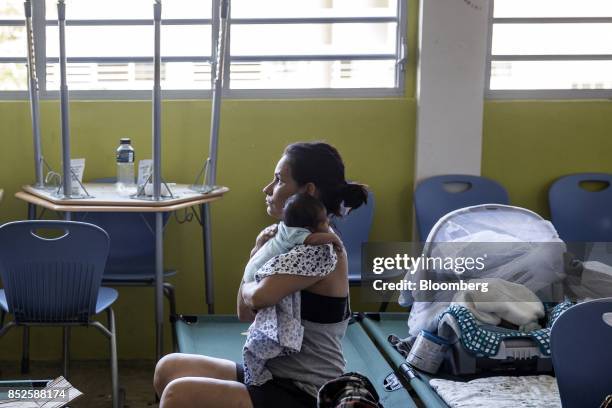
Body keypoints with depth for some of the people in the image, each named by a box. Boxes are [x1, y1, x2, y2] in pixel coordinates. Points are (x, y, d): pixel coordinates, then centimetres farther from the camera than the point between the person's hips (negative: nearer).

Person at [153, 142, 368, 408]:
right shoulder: (294, 241, 11)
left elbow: (259, 297, -31)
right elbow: (246, 313, 12)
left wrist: (250, 285, -7)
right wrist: (258, 255, -3)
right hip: (277, 376, 9)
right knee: (169, 369, 7)